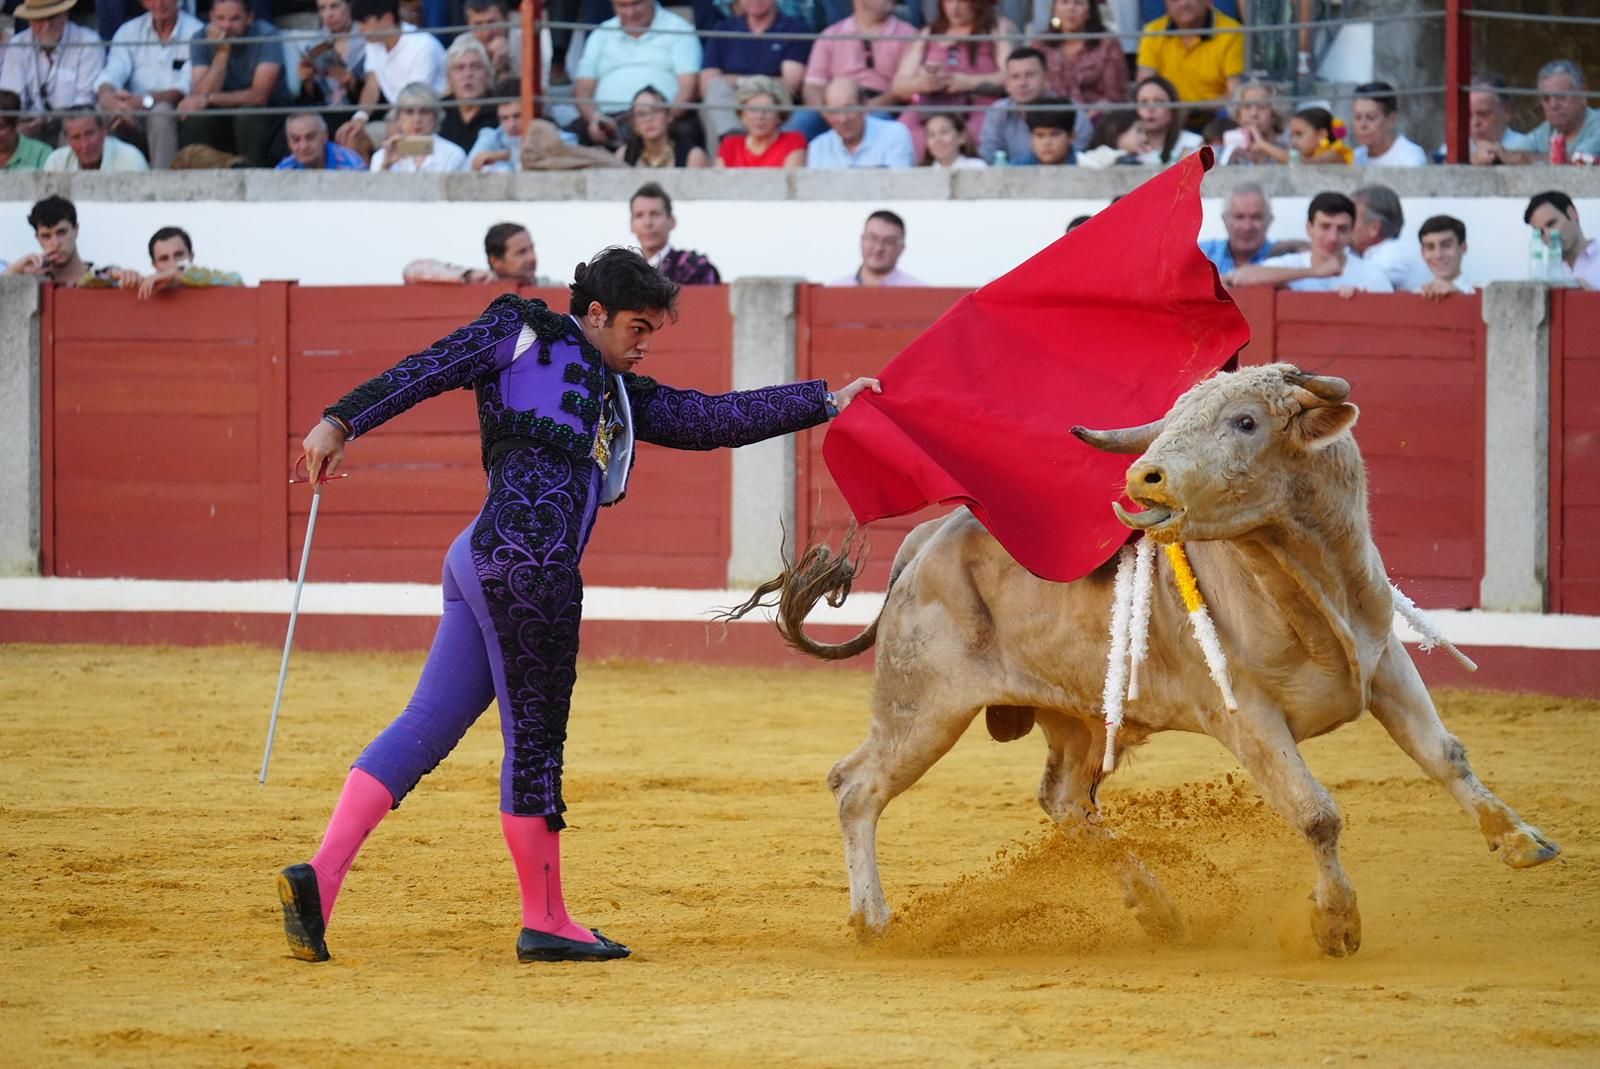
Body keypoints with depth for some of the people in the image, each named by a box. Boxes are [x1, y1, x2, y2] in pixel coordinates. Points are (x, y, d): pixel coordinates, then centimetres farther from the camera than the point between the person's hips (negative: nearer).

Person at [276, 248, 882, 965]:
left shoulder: (622, 399, 28)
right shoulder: (527, 334, 8)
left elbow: (718, 419, 29)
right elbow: (425, 371, 1)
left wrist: (826, 402, 27)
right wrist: (342, 422, -10)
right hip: (524, 563, -9)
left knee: (425, 729, 3)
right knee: (535, 739, 1)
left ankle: (319, 877, -5)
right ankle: (545, 922, 9)